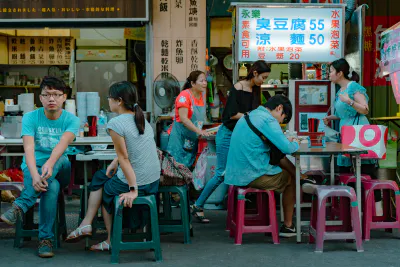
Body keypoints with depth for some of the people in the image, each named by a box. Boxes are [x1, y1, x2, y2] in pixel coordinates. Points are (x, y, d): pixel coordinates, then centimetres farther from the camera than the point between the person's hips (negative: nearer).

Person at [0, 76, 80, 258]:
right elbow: (29, 148, -20)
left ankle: (20, 206, -37)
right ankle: (45, 239, -28)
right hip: (33, 168, -1)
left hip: (61, 170, 1)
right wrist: (34, 174, -40)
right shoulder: (30, 118, -4)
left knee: (60, 159, -36)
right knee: (51, 186, -36)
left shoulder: (71, 120, -3)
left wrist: (50, 164, -47)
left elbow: (63, 143, -25)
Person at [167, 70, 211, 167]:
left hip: (193, 139, 7)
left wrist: (201, 131, 7)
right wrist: (199, 131, -27)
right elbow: (183, 118, -23)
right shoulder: (185, 95, -14)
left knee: (189, 166, 7)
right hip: (180, 137, -7)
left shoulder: (201, 96, 9)